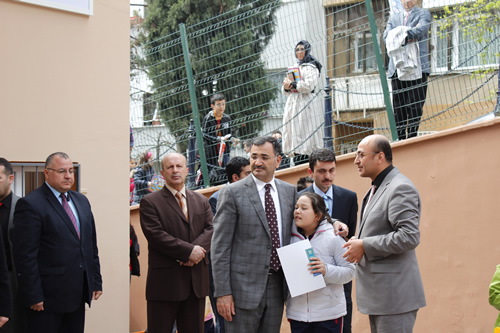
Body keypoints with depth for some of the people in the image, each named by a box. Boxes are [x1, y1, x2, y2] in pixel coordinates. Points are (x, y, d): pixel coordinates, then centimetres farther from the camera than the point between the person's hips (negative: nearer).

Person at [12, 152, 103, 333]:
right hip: (48, 297, -7)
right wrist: (33, 296, -17)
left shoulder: (81, 201, 14)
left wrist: (96, 281, 13)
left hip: (78, 294, 7)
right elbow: (25, 255, -14)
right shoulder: (30, 204, -10)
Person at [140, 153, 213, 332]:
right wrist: (189, 250, -17)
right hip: (165, 281, -5)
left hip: (197, 281, 5)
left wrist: (198, 249, -16)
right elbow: (156, 235, -12)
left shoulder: (201, 201, 16)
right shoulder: (150, 202, -1)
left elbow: (210, 229, 5)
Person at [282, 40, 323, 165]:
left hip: (305, 104, -8)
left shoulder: (311, 67, -1)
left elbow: (308, 85, -16)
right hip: (293, 103, 8)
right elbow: (285, 91, 21)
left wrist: (292, 84, -9)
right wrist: (286, 87, -2)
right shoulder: (294, 67, 21)